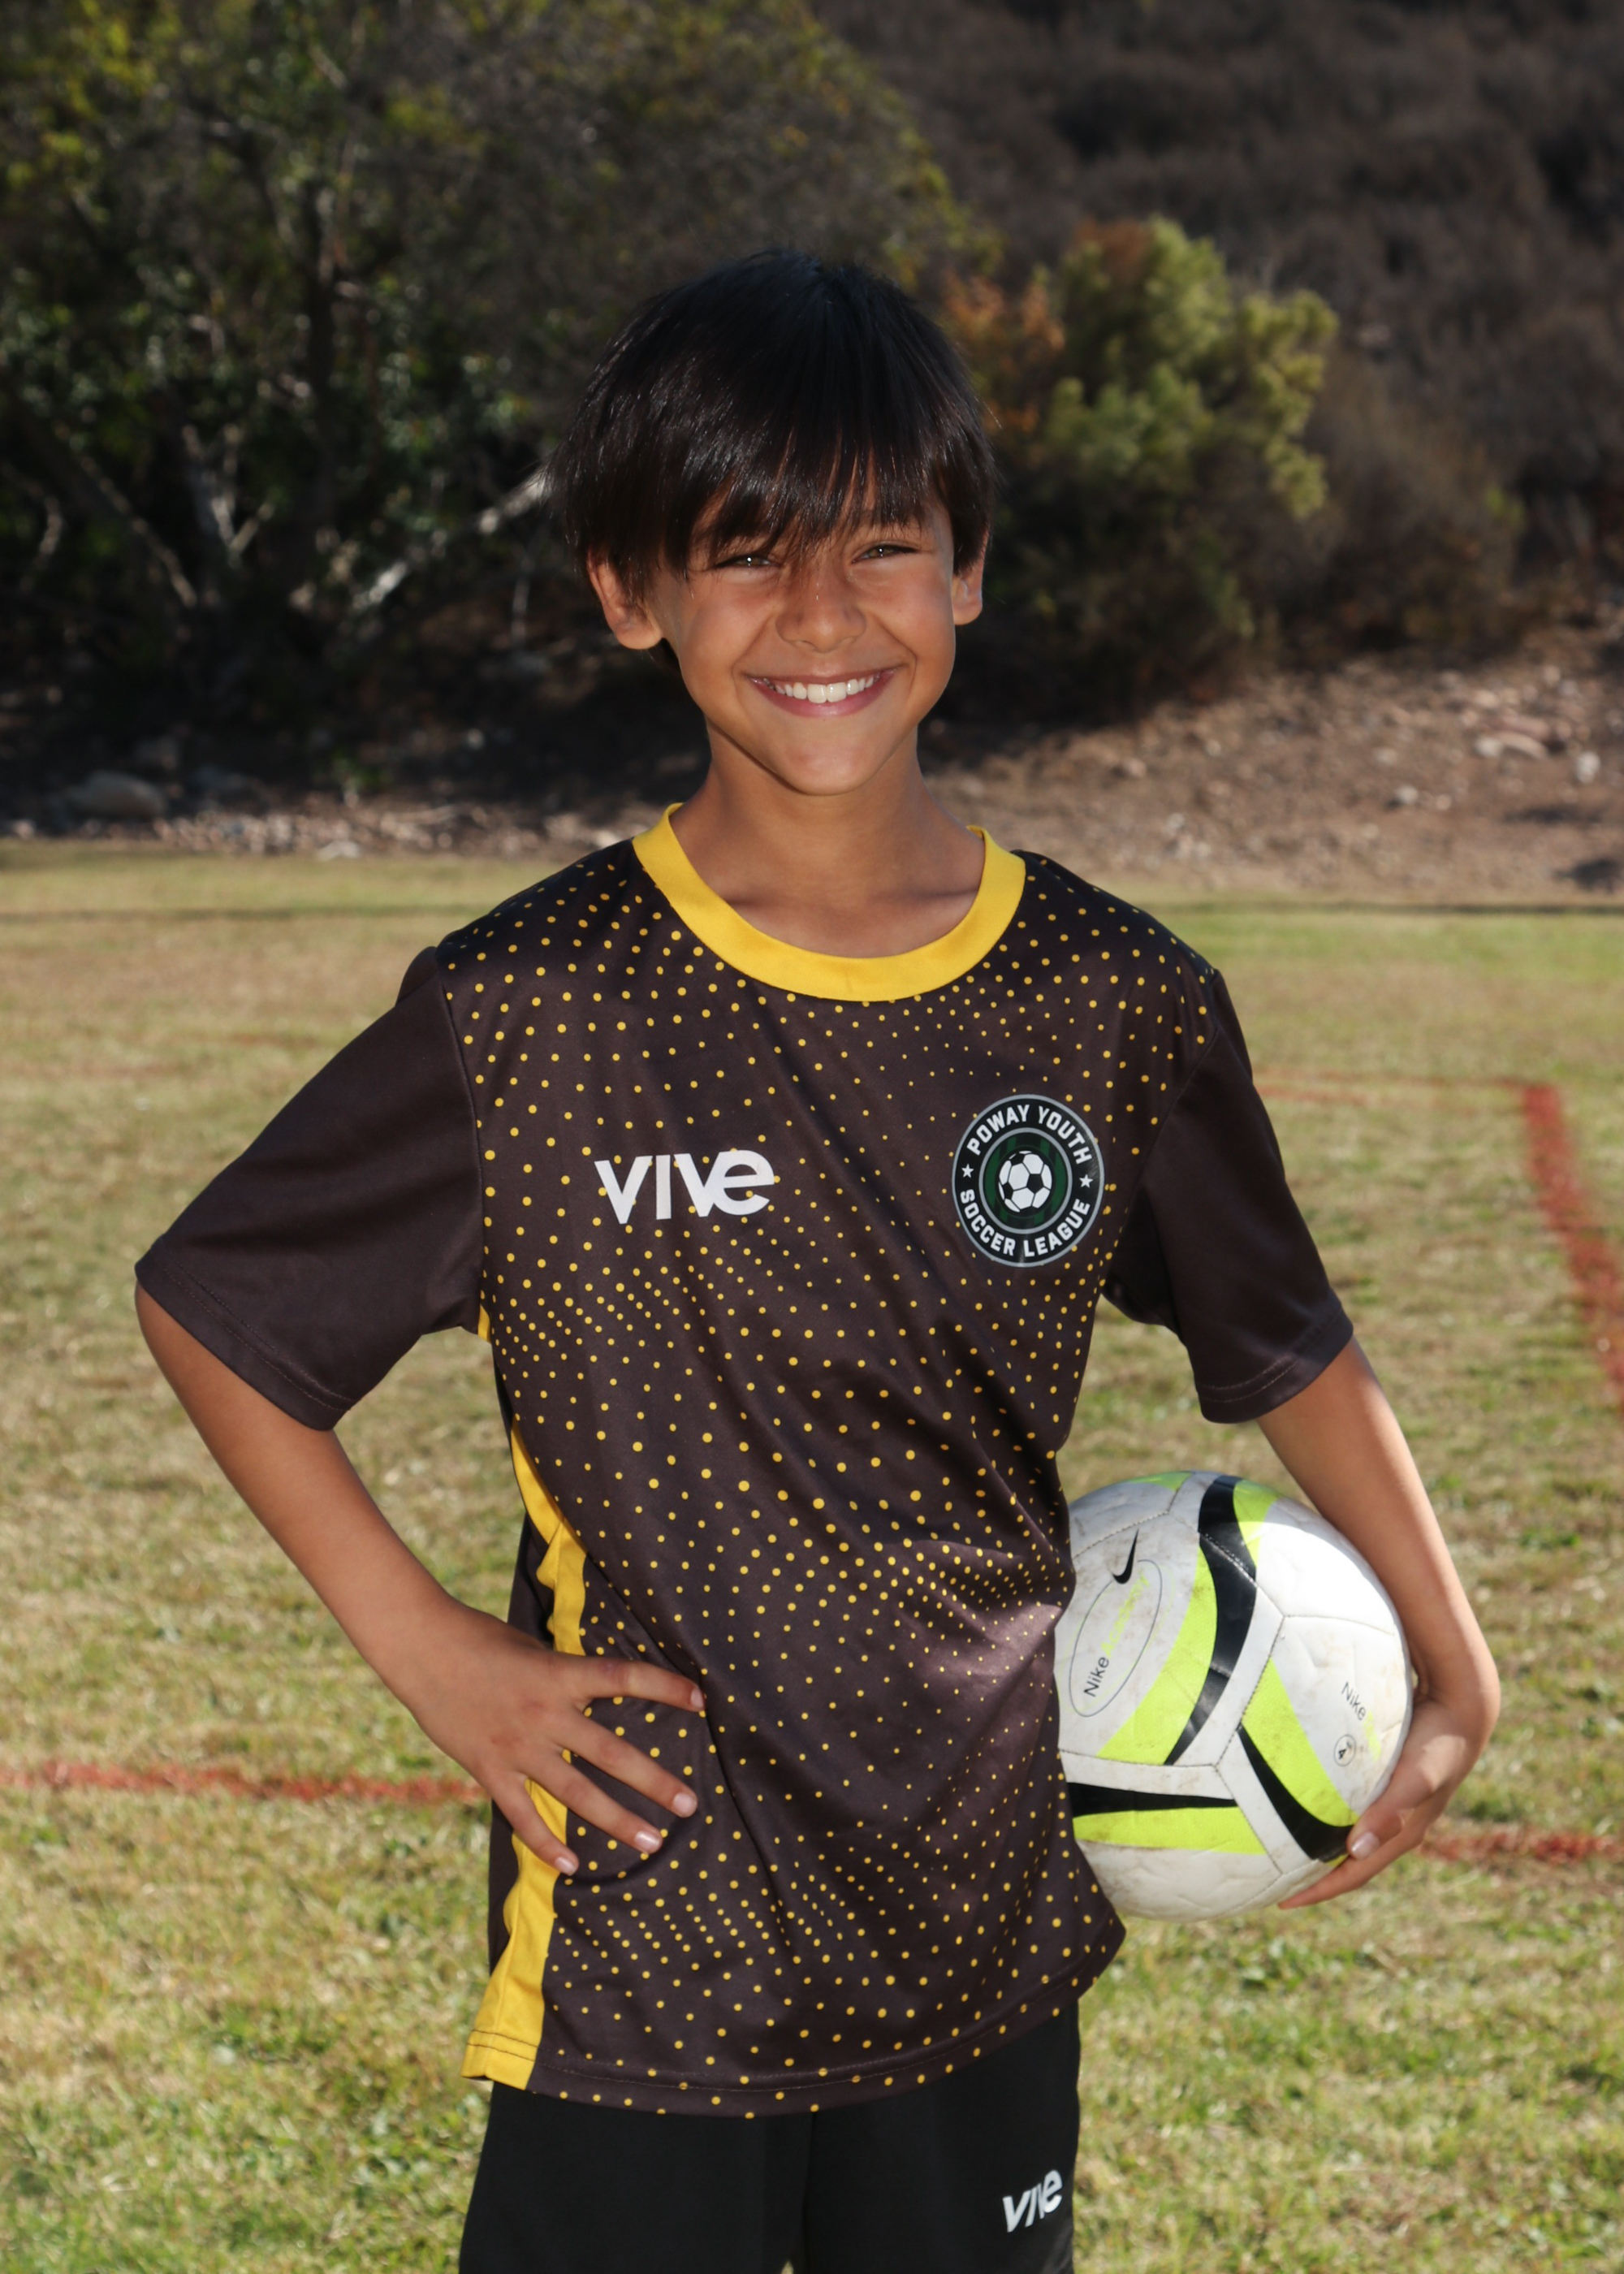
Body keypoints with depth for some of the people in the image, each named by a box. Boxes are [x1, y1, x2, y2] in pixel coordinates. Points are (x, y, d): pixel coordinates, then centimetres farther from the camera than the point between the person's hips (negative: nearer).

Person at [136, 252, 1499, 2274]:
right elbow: (205, 1306, -1)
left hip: (991, 1932, 3)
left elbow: (1281, 1338, 12)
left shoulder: (1120, 1006, -3)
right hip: (642, 1938, -3)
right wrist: (426, 1649, -6)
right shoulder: (525, 1020, -12)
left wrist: (1448, 1667, 7)